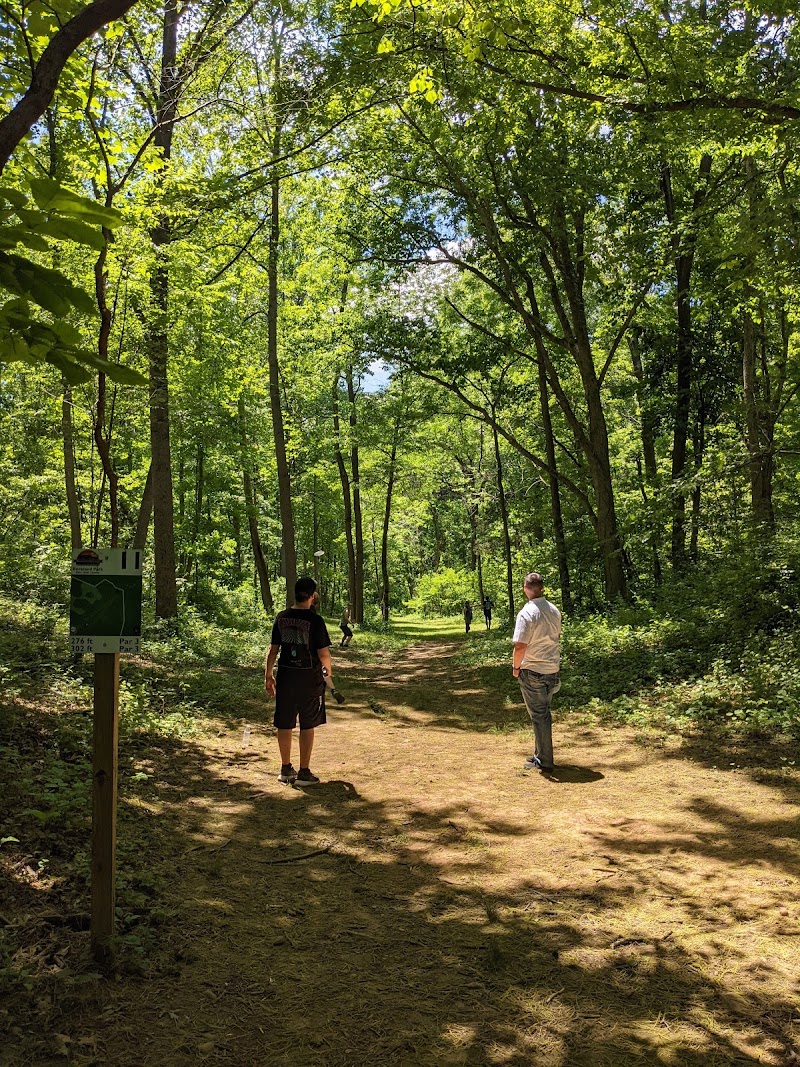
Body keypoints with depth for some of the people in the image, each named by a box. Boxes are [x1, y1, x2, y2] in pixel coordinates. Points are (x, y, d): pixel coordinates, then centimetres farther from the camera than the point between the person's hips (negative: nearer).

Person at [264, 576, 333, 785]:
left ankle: (286, 769, 24)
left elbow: (273, 650, 5)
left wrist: (268, 675, 14)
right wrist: (329, 671, 8)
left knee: (285, 725, 13)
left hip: (285, 676, 4)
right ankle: (304, 773, 11)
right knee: (307, 726, 6)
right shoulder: (315, 620, -13)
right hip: (309, 678, -4)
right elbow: (323, 653, -11)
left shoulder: (281, 618, 1)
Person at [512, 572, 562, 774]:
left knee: (538, 715, 2)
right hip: (553, 669, 7)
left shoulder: (527, 613, -19)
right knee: (544, 713, 18)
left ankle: (544, 762, 9)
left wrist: (515, 667, -6)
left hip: (532, 672, -7)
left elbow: (520, 646, -21)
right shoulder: (554, 611, 4)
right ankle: (540, 755, 29)